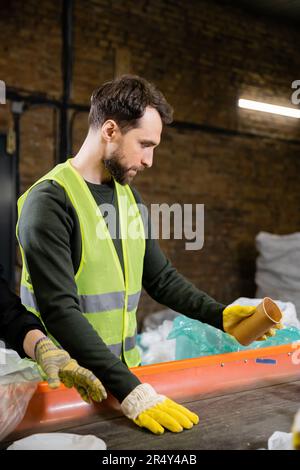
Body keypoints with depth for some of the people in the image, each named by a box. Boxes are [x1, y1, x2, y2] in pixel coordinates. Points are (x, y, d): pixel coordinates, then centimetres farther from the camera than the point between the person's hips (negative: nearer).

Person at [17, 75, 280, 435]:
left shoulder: (129, 196, 7)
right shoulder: (50, 201, -17)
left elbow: (161, 278, 13)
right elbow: (60, 310, -24)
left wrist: (221, 315, 0)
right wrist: (130, 390, -31)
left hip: (124, 369, 6)